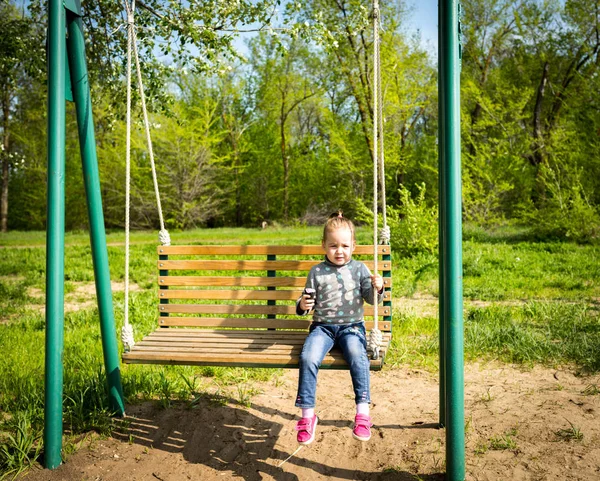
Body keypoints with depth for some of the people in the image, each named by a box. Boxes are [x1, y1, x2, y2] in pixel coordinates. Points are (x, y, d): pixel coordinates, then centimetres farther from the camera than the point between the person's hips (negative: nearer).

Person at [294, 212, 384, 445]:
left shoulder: (359, 269, 6)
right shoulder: (317, 272, 6)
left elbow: (372, 299, 3)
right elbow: (308, 301, 12)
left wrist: (377, 288, -19)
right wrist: (302, 305, -12)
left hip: (352, 326, 0)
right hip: (323, 326, 1)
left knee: (358, 357, -32)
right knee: (308, 358, -27)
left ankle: (363, 413, -22)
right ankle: (307, 415, -16)